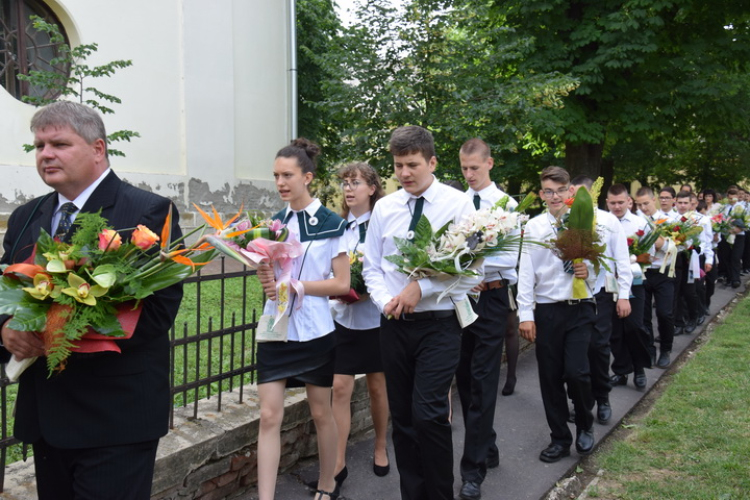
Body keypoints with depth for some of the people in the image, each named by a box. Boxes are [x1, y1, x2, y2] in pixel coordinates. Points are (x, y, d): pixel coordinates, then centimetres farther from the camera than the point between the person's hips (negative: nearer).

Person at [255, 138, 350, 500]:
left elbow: (341, 283, -9)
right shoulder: (274, 222, 5)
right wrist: (265, 276, -13)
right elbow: (270, 276, 10)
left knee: (321, 413, 12)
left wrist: (294, 285, -19)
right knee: (269, 416, -1)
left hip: (314, 331, -3)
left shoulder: (331, 224, -7)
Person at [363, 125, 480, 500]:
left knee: (429, 413, -11)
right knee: (402, 417, 11)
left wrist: (421, 287, -18)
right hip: (394, 325, 4)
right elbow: (372, 268, 9)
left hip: (438, 325, -4)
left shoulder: (458, 204, -5)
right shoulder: (384, 207, 6)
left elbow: (472, 268, -12)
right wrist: (387, 301, -9)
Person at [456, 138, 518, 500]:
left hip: (490, 297, -5)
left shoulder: (506, 203, -6)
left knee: (482, 381, -3)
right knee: (464, 376, 13)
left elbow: (511, 257, -14)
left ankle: (473, 469, 5)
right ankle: (487, 448, 31)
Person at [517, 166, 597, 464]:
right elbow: (526, 272, -1)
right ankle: (560, 439, 25)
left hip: (580, 308, -1)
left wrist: (588, 272, -16)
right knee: (550, 377, 7)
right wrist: (525, 314, -7)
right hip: (546, 310, 1)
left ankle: (585, 426, 21)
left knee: (576, 372, -10)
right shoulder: (533, 227, 3)